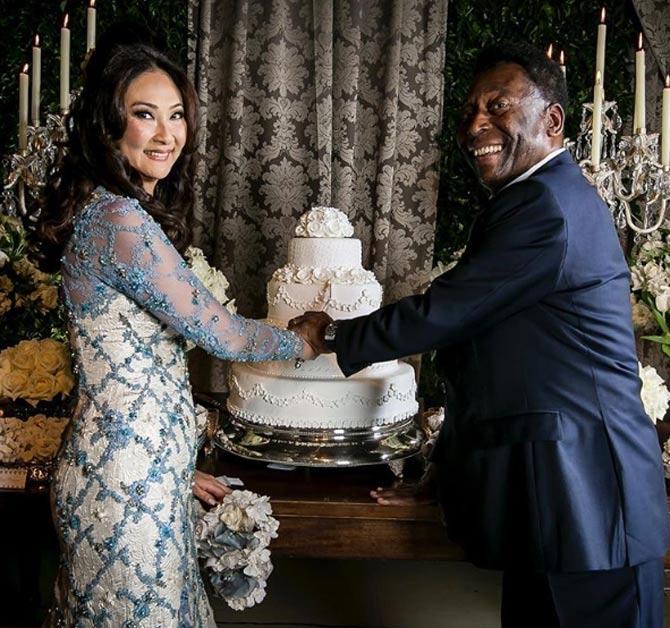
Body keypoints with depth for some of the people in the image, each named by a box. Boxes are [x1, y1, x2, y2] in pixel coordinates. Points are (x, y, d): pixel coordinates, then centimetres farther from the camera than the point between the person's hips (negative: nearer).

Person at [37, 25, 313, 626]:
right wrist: (300, 342, 4)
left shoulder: (114, 210, 9)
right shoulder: (121, 221, -21)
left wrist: (178, 470, 16)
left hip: (140, 460, 9)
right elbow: (223, 334, -16)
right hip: (129, 472, -9)